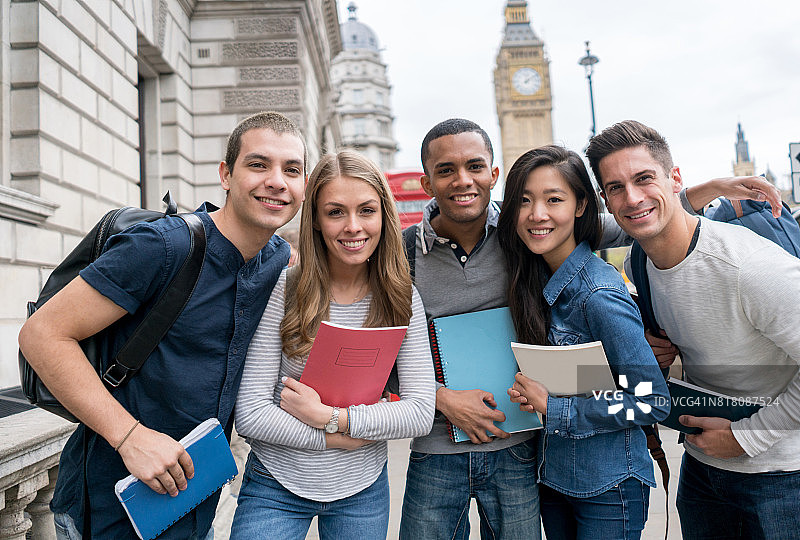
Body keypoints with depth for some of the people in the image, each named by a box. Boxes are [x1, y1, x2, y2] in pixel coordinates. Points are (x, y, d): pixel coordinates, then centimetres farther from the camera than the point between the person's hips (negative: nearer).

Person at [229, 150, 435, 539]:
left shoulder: (402, 300, -7)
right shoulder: (280, 291, -14)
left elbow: (421, 413, -11)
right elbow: (250, 415, -15)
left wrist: (330, 417, -20)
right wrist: (339, 439, -16)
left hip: (362, 491, 2)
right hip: (276, 485, -2)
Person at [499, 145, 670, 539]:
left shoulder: (600, 296, -24)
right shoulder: (535, 277, -2)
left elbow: (653, 402, -21)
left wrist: (552, 407, -20)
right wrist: (528, 393, -4)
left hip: (608, 489, -6)